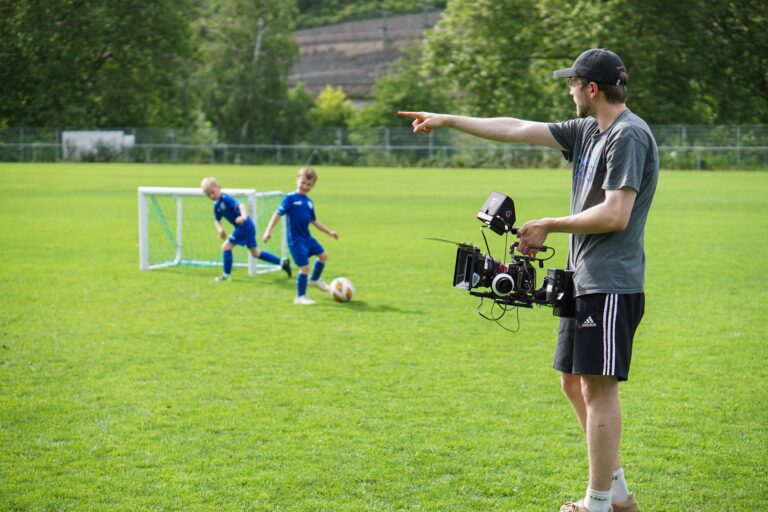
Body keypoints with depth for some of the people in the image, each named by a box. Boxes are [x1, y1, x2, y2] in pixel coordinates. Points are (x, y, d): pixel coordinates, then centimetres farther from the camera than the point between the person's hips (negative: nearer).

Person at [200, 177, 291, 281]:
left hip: (244, 226, -10)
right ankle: (282, 262, 21)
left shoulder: (226, 198, -18)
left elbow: (240, 206, -34)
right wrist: (220, 229, -5)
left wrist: (243, 216, -54)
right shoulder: (216, 205, 9)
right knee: (255, 253, 17)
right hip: (248, 227, 10)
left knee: (226, 246, -7)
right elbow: (217, 220, 17)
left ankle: (226, 274, 2)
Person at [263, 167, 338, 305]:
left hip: (307, 237, 8)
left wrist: (329, 232, 25)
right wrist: (268, 230, -22)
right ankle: (300, 297, 4)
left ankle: (314, 279, 42)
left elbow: (313, 221, 22)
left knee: (323, 255, 17)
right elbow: (278, 214, -14)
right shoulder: (290, 198, -11)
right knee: (305, 267, -10)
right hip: (295, 240, -8)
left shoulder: (309, 202, 10)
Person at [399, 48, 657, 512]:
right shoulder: (588, 130, 15)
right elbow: (517, 130, 20)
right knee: (574, 382, 14)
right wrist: (447, 121, 23)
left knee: (598, 388, -7)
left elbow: (616, 215, -20)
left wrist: (549, 227, -9)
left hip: (610, 286, -10)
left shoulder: (629, 135, -13)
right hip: (583, 281, 10)